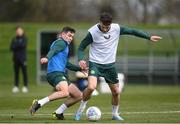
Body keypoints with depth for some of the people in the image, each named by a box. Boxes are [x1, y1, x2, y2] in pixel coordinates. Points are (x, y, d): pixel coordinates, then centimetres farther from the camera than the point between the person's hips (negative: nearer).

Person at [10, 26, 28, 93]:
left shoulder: (24, 38, 3)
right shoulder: (14, 39, 15)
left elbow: (23, 45, -15)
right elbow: (11, 47, 3)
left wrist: (16, 45, -4)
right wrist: (19, 46, -10)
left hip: (23, 58, -4)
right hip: (16, 58, 4)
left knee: (24, 72, -5)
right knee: (16, 73, 4)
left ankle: (25, 87, -3)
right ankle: (16, 86, 7)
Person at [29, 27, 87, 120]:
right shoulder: (61, 42, 2)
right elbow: (53, 51, -20)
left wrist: (79, 69, 44)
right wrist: (47, 58, -41)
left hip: (62, 74, 10)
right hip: (55, 73, -10)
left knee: (78, 96, 11)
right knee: (65, 92, -36)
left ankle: (58, 112, 14)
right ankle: (39, 103, -30)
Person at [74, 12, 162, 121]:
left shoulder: (117, 29, -9)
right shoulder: (93, 32, -18)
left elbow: (132, 31, 6)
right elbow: (81, 47, -9)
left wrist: (149, 37, 8)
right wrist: (81, 59, -28)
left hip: (110, 64, 4)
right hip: (95, 63, -4)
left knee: (116, 92, 8)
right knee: (91, 87, -26)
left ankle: (115, 114, 31)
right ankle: (81, 109, -4)